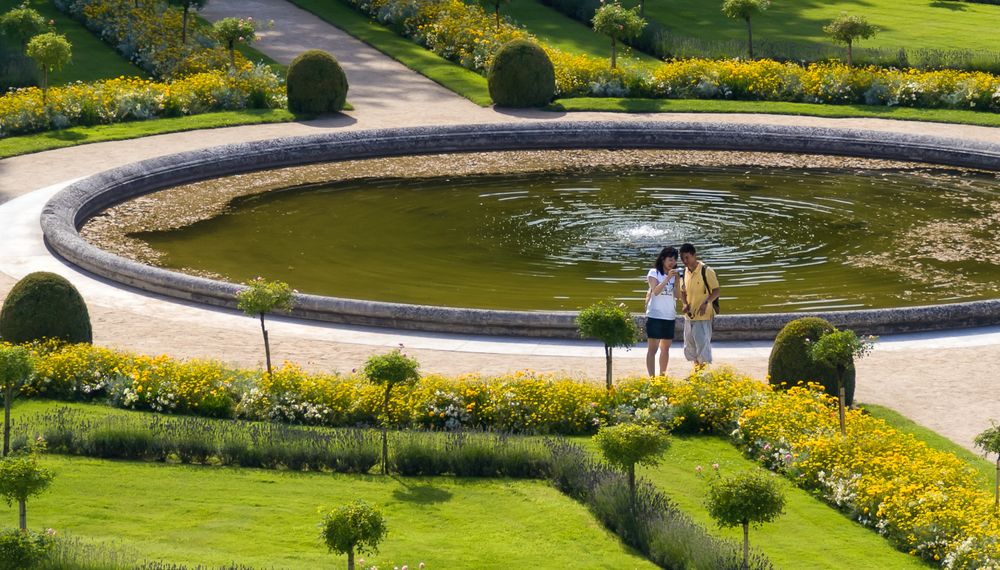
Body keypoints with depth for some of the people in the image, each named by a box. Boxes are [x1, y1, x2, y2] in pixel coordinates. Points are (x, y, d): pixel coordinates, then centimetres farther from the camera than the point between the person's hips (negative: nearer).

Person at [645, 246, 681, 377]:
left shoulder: (674, 275, 10)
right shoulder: (654, 273, -3)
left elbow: (678, 295, 1)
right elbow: (655, 291, -16)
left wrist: (677, 280, -11)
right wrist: (668, 278, -22)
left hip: (670, 317, 5)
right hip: (655, 316, -5)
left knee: (665, 348, 10)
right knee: (653, 348, -7)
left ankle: (662, 376, 18)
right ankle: (651, 377, -9)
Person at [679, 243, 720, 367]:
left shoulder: (706, 271, -12)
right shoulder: (684, 272, 7)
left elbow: (716, 291, -10)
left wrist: (706, 303, -26)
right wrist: (685, 304, -1)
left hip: (703, 316, -7)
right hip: (689, 315, 7)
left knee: (703, 345, -10)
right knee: (690, 347, 13)